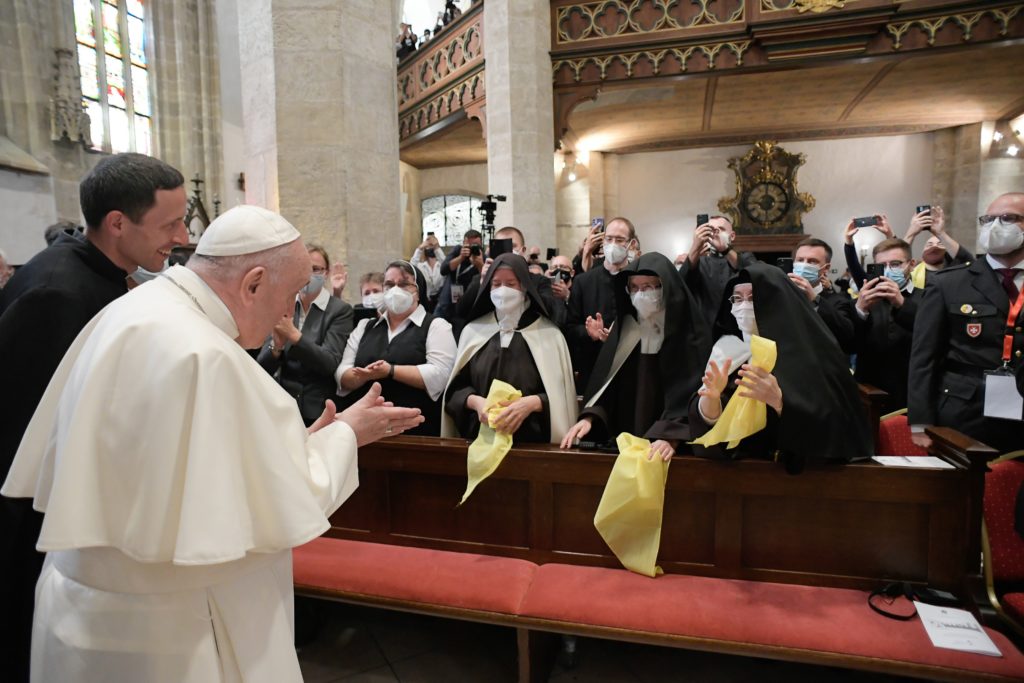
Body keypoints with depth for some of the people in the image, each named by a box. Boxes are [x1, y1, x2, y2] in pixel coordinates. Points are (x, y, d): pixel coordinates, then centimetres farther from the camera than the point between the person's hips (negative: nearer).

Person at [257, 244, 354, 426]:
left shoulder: (340, 310, -7)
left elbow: (330, 363, -18)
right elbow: (263, 367, -1)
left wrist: (294, 334, -28)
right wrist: (276, 346, -21)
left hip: (320, 411, -3)